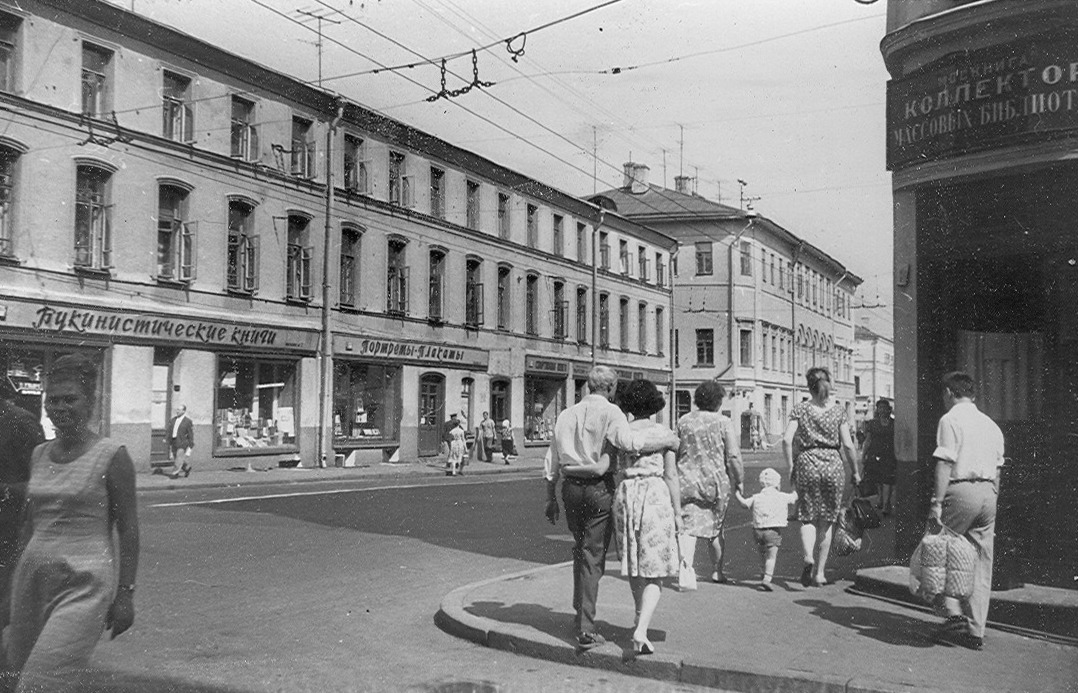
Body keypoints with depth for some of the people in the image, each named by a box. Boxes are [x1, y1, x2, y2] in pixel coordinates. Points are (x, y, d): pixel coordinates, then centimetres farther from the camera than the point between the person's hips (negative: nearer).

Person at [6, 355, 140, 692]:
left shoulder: (112, 456, -8)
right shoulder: (39, 454, 10)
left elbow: (128, 530, -7)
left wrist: (126, 593, -9)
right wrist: (19, 580, 22)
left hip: (85, 585, -7)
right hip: (34, 576, 7)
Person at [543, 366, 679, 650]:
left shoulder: (566, 414, 12)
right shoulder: (609, 411, -7)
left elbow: (551, 461, 13)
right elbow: (628, 441, -24)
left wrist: (550, 498, 20)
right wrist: (666, 441, -11)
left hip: (571, 487, 6)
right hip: (599, 488, -5)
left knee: (580, 549, 22)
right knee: (593, 555, -1)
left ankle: (581, 613, 29)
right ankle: (585, 629, -2)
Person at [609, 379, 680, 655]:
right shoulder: (663, 432, -1)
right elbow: (671, 475, -1)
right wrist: (677, 512, 5)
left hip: (625, 495, 3)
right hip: (655, 496, -3)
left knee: (633, 563, 21)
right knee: (654, 571, 1)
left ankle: (640, 619, 37)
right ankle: (641, 631, -14)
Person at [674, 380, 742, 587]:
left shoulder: (683, 421, 3)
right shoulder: (723, 422, -5)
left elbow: (674, 452, 9)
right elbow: (734, 456, -8)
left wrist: (676, 478, 22)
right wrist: (738, 480, 5)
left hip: (687, 481, 1)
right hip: (716, 480, 0)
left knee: (688, 527, -3)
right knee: (716, 527, 18)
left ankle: (686, 567, -23)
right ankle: (717, 570, 32)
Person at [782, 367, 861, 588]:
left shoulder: (800, 408, 1)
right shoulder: (839, 410, 2)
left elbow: (787, 440, -8)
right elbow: (848, 445, -3)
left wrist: (790, 466, 3)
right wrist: (855, 472, 9)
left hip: (807, 464, 0)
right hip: (833, 464, 1)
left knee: (808, 519, 8)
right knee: (827, 521, 11)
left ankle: (808, 557, -19)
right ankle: (820, 572, 14)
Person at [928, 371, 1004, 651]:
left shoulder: (950, 420, -4)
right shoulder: (991, 425, 18)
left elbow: (945, 464, -12)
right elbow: (997, 470, 18)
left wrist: (937, 503, -14)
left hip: (961, 490, -7)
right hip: (988, 492, 7)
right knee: (981, 563, 8)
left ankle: (955, 614, -5)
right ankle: (975, 630, 11)